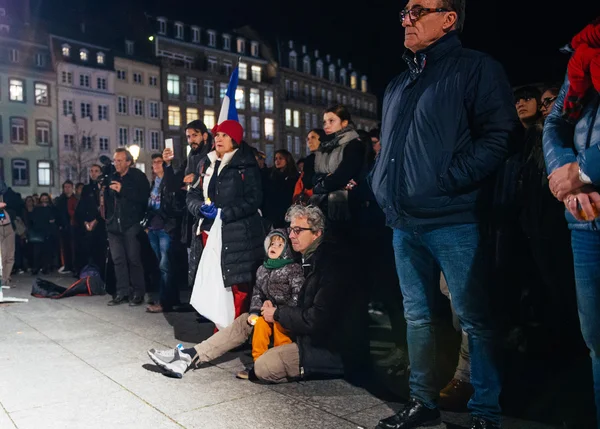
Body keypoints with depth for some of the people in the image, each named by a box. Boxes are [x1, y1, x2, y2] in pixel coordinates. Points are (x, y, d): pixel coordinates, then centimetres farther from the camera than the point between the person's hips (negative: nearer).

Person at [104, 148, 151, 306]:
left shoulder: (138, 176, -2)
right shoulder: (112, 178, 15)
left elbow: (143, 197, -16)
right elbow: (107, 200, 20)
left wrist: (123, 190, -18)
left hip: (131, 225, -5)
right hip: (114, 225, 6)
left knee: (133, 259, -2)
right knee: (118, 260, 6)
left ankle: (137, 293, 5)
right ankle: (122, 292, 12)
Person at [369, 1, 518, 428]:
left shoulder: (477, 68, -2)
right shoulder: (398, 84, 20)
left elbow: (498, 136, -13)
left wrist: (448, 182, -19)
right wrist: (382, 186, 11)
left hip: (453, 220, -7)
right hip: (405, 223, 7)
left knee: (475, 319, 2)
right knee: (417, 316, 14)